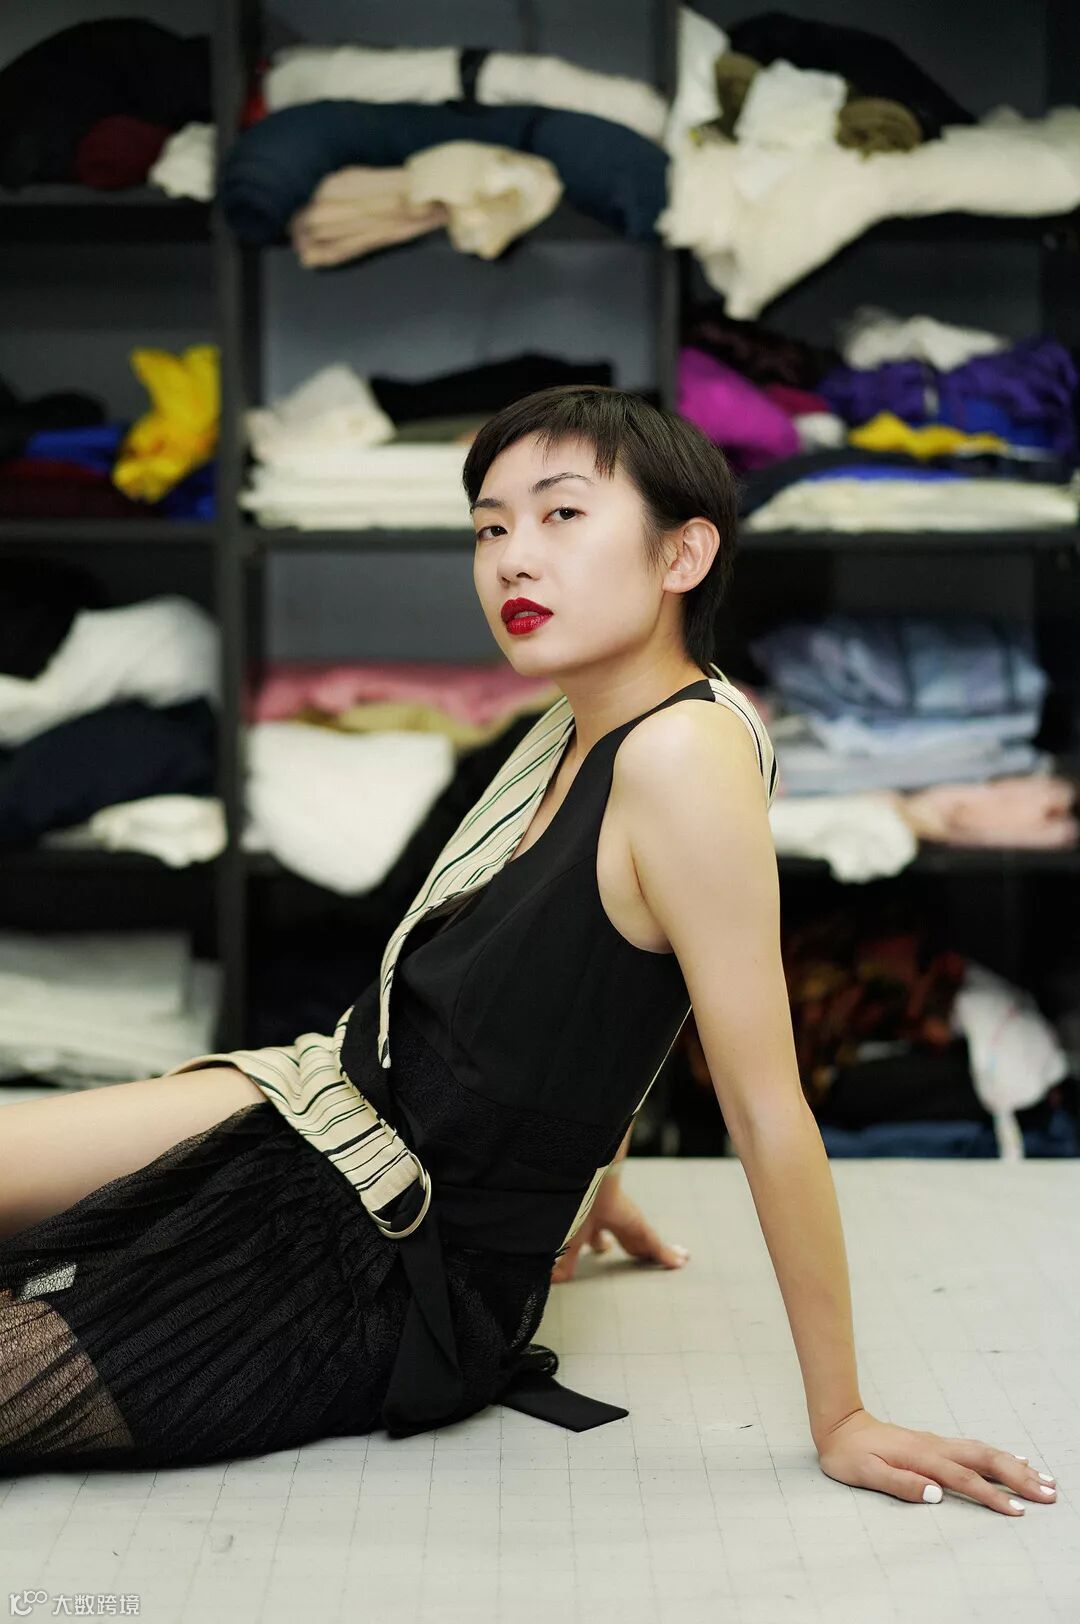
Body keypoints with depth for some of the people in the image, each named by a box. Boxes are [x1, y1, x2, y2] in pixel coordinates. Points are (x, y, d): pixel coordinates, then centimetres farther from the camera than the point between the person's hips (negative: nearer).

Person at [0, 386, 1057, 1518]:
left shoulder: (683, 752, -28)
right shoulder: (577, 730, -1)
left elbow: (766, 1102, -26)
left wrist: (840, 1421, -20)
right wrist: (593, 1187, 26)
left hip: (385, 1283, -7)